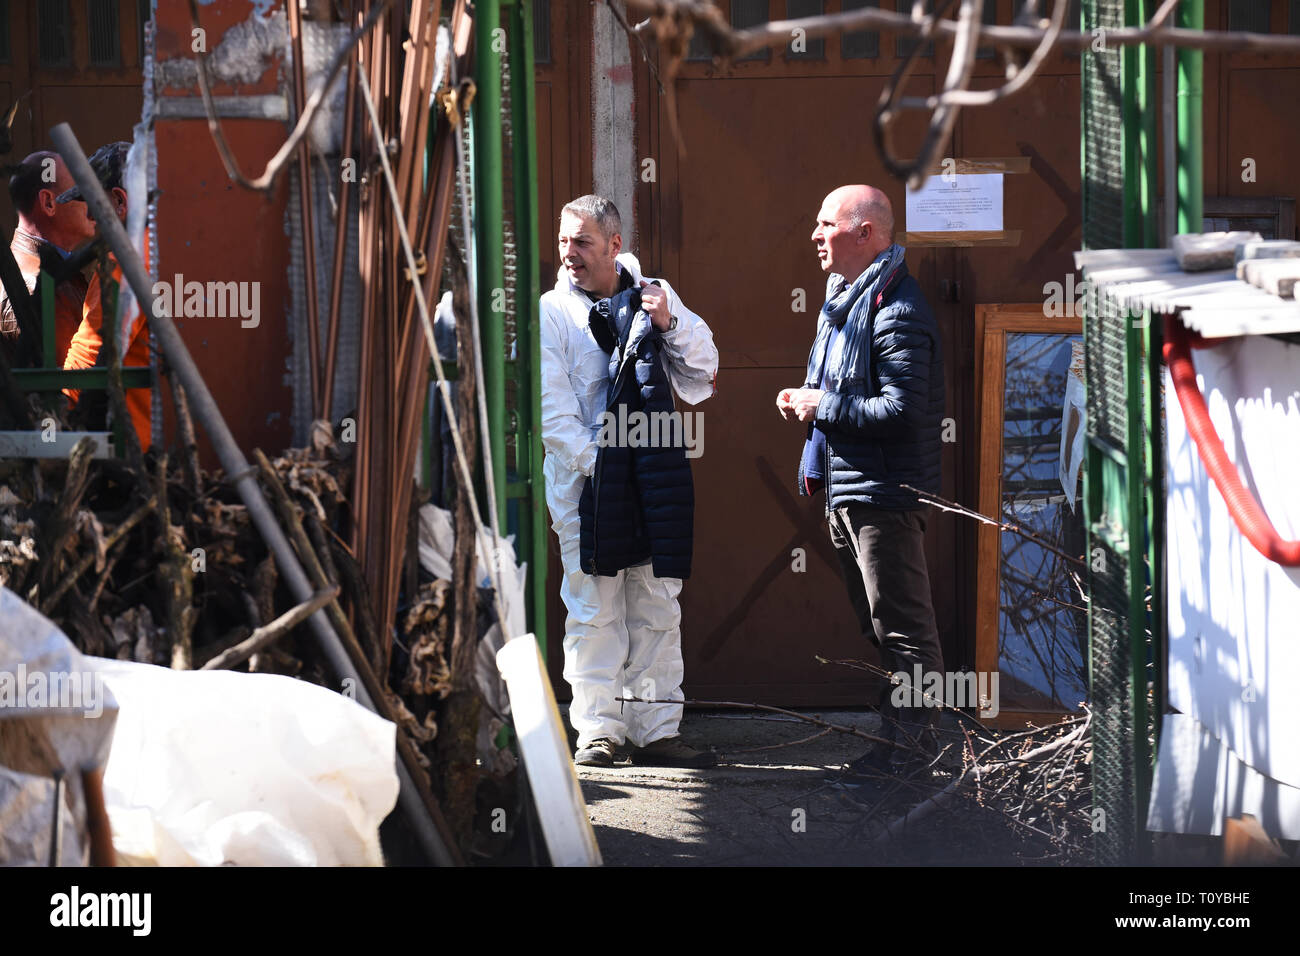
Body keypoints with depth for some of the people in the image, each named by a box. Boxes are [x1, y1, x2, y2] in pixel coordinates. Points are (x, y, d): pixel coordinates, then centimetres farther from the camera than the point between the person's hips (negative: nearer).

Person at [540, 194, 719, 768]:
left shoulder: (654, 296, 9)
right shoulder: (551, 312, -1)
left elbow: (702, 371, 8)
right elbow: (551, 407, -7)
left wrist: (671, 323, -9)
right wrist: (595, 465, -16)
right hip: (583, 482, -3)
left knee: (658, 606, 5)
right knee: (595, 609, -2)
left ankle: (656, 730, 10)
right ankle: (599, 730, 5)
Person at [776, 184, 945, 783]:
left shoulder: (897, 311, -17)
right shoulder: (841, 300, 15)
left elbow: (902, 408, -25)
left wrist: (822, 406, -16)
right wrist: (805, 399, 8)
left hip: (885, 490, -11)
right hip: (845, 487, 11)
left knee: (901, 626, -5)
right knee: (875, 622, 16)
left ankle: (909, 745, -1)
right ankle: (894, 730, 24)